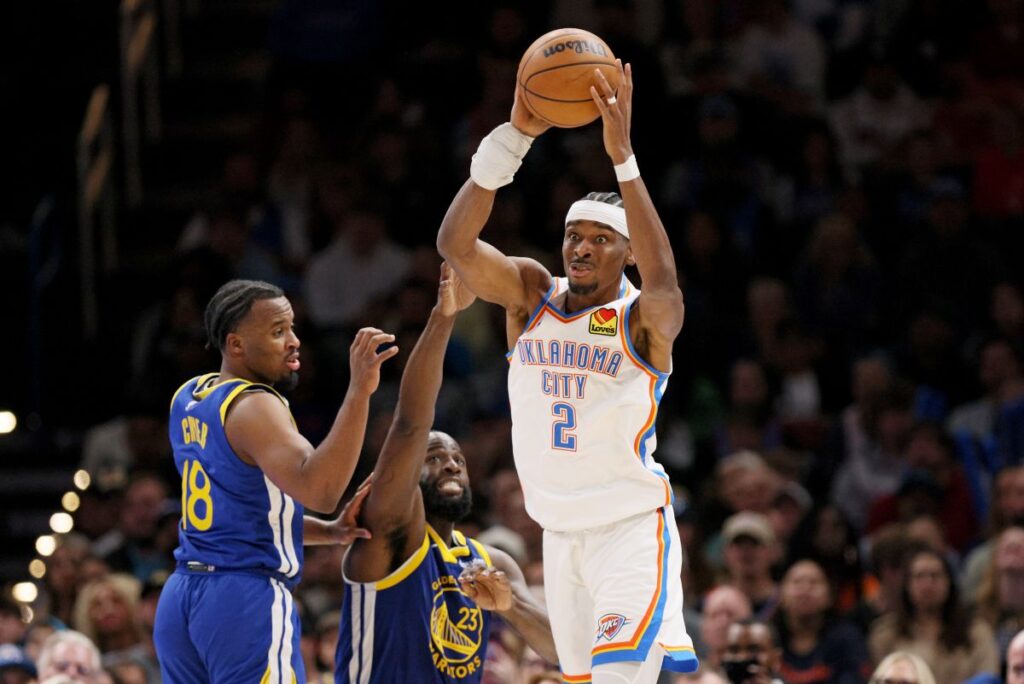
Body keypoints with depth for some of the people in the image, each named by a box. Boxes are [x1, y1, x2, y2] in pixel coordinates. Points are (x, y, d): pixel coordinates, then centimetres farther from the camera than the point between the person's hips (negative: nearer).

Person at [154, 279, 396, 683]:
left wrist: (330, 532, 11)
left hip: (180, 597, 9)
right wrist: (359, 391, -32)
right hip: (248, 600, -9)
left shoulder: (187, 400, 14)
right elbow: (318, 490, -29)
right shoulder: (254, 407, -13)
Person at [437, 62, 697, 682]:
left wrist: (623, 157, -44)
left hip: (633, 530, -5)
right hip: (560, 533, 5)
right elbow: (455, 243, -18)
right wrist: (517, 136, -30)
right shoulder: (531, 295, -1)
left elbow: (664, 282, -37)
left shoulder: (644, 318, -13)